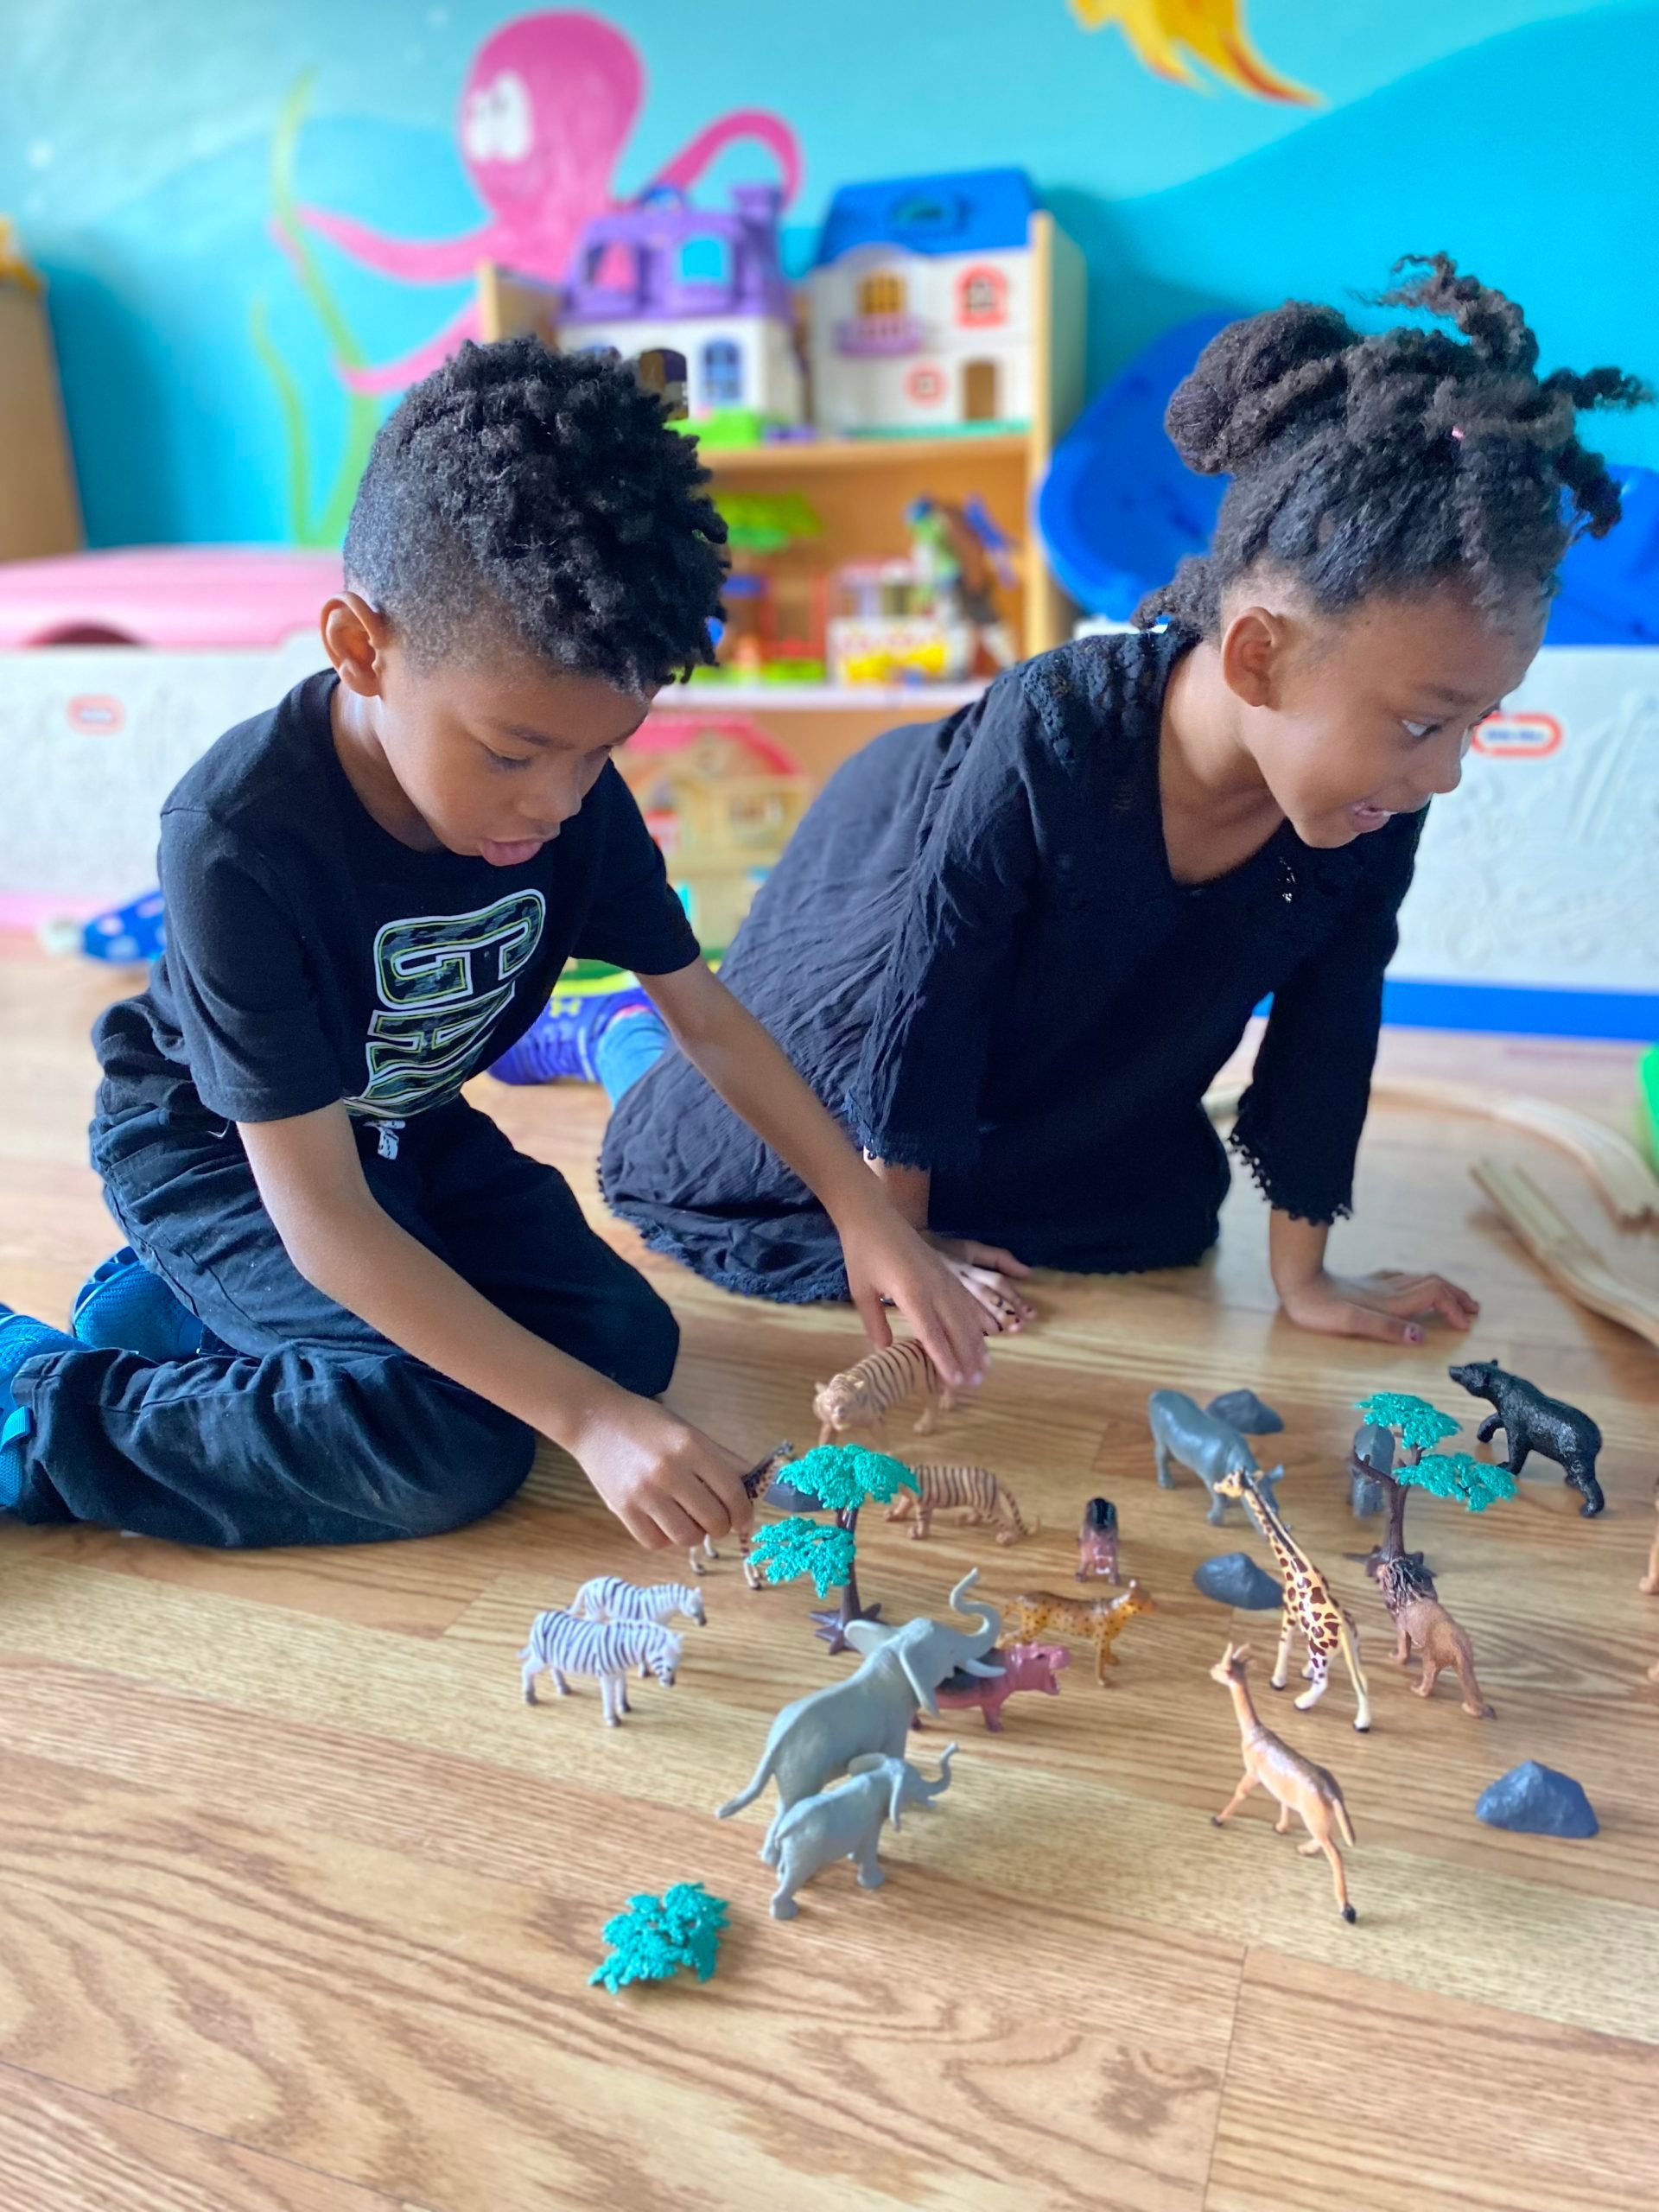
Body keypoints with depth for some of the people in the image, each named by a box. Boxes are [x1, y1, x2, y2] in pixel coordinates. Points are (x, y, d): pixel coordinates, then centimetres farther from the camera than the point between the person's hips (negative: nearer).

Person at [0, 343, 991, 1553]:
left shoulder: (575, 789, -18)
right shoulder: (240, 839, -35)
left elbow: (706, 1014, -8)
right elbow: (321, 1214, -35)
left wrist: (868, 1215, -17)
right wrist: (585, 1417, -38)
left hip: (410, 1127, 7)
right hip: (215, 1145, -6)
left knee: (630, 1342, -6)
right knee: (453, 1449, -23)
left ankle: (194, 1305, 5)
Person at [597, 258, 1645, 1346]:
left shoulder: (1379, 818, -27)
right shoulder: (1049, 740, -43)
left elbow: (1324, 1035, -14)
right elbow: (928, 997, -32)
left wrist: (1303, 1272, -7)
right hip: (890, 919, -5)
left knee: (1165, 1221, 17)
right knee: (709, 1153, -3)